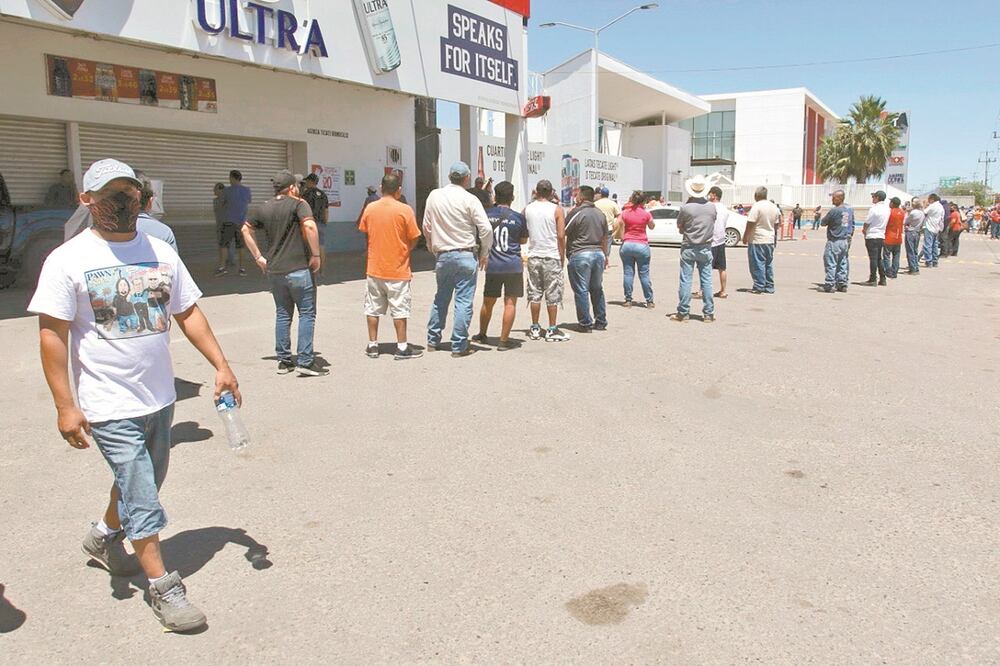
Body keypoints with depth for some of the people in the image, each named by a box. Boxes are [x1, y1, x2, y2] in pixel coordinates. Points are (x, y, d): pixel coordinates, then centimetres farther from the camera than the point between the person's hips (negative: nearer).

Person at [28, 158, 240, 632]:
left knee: (142, 482, 21)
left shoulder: (161, 252, 5)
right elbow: (52, 334, -11)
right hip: (110, 405, -5)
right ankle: (163, 587, 12)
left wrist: (221, 366, 1)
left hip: (159, 397, 6)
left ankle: (104, 536, 48)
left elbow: (188, 313, 9)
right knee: (142, 496, -2)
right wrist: (65, 406, -16)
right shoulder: (68, 260, -10)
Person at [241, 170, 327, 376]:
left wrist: (258, 257, 17)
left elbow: (246, 229, 17)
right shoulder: (298, 204, -9)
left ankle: (284, 360, 19)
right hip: (299, 269, -6)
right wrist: (316, 255, -17)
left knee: (282, 314, 14)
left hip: (274, 271, 6)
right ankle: (305, 361, -2)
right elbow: (309, 226, -25)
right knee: (307, 314, 2)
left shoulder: (264, 208, 10)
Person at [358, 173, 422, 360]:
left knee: (373, 308, 12)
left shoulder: (370, 208, -1)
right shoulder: (404, 210, -12)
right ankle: (402, 347, 8)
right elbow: (414, 238, -8)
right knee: (399, 309, 4)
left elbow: (364, 232, 9)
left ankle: (372, 346, 18)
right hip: (397, 269, -3)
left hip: (375, 268, 3)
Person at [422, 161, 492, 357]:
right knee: (464, 301, 0)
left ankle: (433, 340, 25)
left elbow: (426, 227, 9)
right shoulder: (469, 199, -10)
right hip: (466, 255, -4)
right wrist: (484, 253, 1)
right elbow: (486, 229, -12)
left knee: (441, 298, 17)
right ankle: (459, 346, 2)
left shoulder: (434, 196, 2)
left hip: (442, 255, 5)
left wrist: (433, 248, 23)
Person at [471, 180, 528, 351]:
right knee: (510, 303, 1)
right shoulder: (518, 217, -4)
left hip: (493, 266, 2)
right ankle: (503, 340, 0)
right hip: (513, 266, -2)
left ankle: (482, 334, 33)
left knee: (488, 302, 16)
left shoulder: (486, 215, -1)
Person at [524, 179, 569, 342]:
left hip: (534, 255, 3)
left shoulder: (527, 209, 3)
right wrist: (562, 257, 1)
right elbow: (561, 236, -9)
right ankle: (552, 330, 6)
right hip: (552, 256, -3)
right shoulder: (556, 209, -6)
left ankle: (535, 329, 15)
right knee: (552, 295, 3)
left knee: (534, 293, 11)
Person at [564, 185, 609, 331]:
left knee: (581, 290, 0)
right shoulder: (600, 213, 12)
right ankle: (601, 322, 20)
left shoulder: (576, 212, -10)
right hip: (598, 254, 7)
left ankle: (586, 323, 2)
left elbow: (563, 232, -8)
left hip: (580, 254, -7)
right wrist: (605, 255, 26)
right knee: (597, 289, 16)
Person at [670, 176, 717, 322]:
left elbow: (679, 226, 0)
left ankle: (683, 312, 5)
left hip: (688, 248, -3)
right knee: (706, 280, 7)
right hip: (706, 248, 3)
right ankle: (708, 313, 9)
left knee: (685, 280, 3)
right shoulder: (712, 207, -3)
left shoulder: (686, 207, -13)